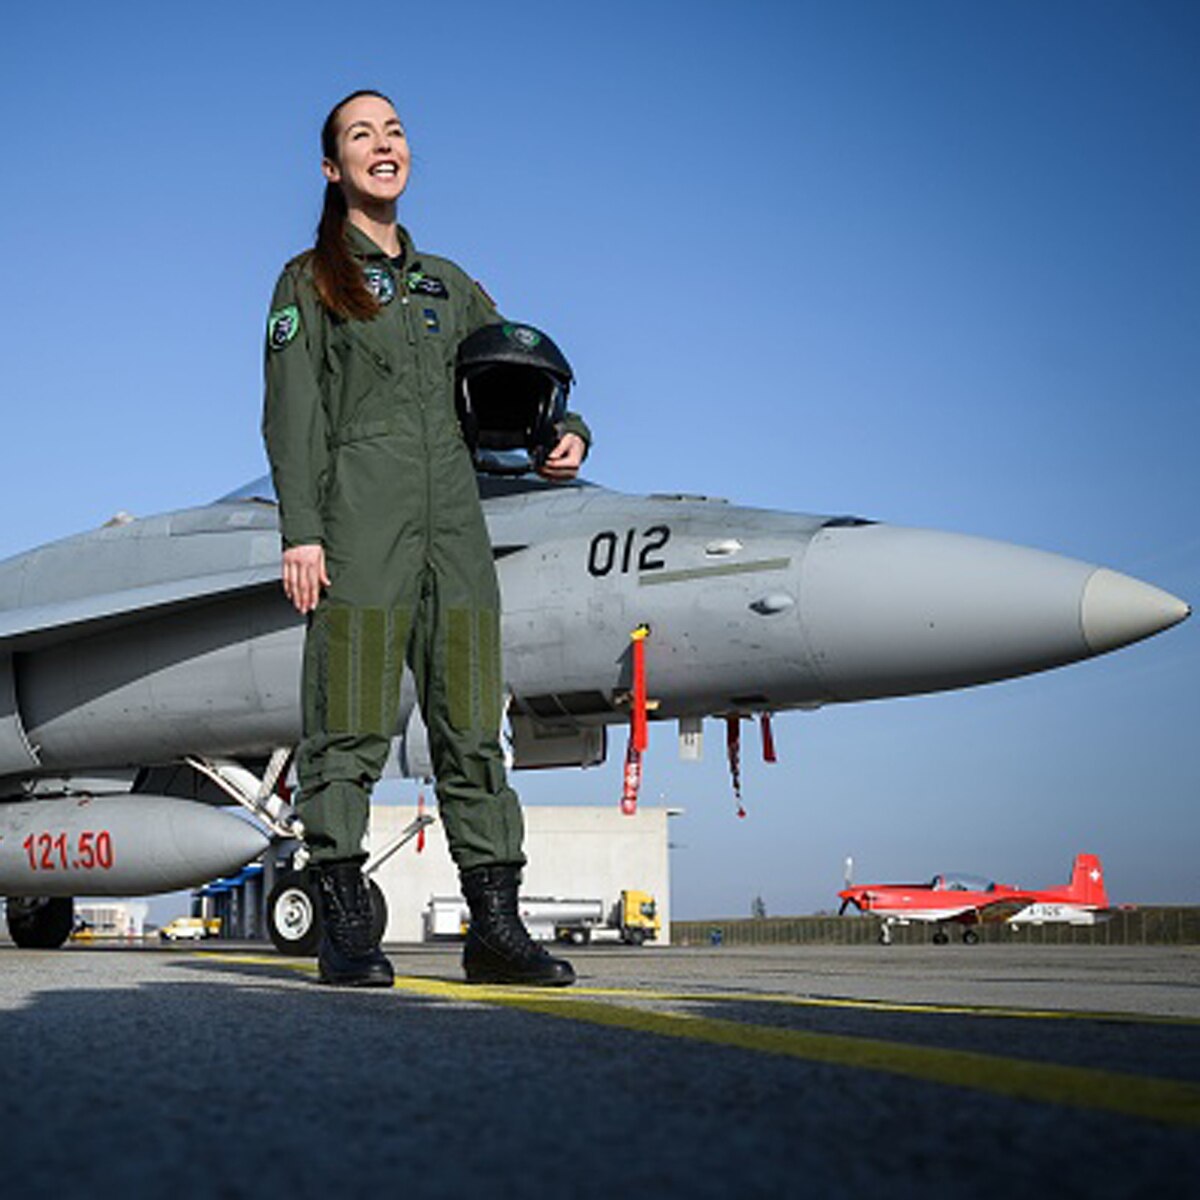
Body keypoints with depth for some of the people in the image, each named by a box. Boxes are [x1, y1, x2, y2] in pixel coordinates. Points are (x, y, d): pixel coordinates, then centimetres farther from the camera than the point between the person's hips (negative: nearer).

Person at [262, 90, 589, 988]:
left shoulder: (449, 285, 23)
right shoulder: (310, 281, 10)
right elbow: (293, 414, 1)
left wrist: (565, 435, 2)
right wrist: (301, 530, -11)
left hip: (454, 520, 4)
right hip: (360, 518, -4)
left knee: (473, 727, 0)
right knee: (351, 725, -8)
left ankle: (496, 928, 2)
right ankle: (345, 931, -3)